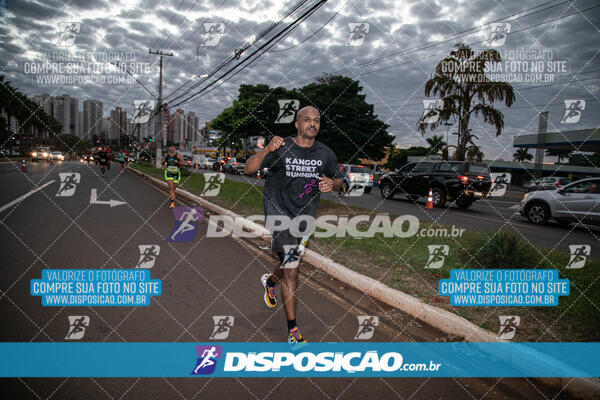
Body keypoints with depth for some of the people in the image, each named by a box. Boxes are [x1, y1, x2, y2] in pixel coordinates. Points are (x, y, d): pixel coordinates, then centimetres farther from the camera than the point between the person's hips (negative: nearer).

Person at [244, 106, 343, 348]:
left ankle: (270, 281, 57)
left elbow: (339, 179, 12)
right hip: (279, 211, -4)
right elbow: (249, 169, -16)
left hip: (306, 214, 5)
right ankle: (292, 330, 2)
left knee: (290, 264, 20)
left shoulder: (325, 153, 0)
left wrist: (332, 184, -12)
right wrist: (267, 150, -33)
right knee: (291, 272, -9)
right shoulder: (282, 148, -11)